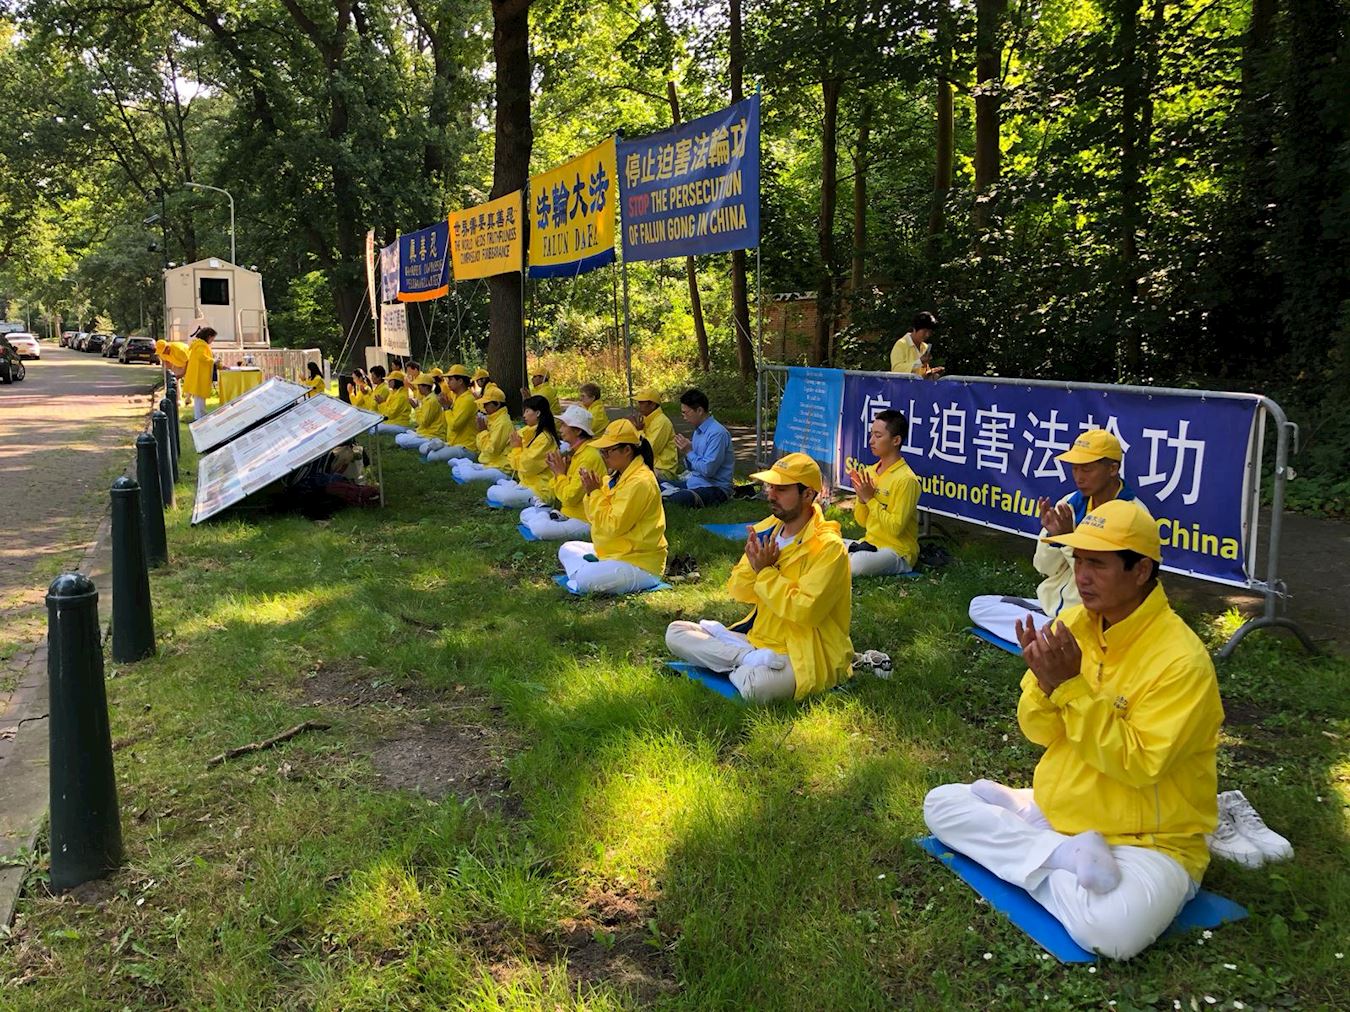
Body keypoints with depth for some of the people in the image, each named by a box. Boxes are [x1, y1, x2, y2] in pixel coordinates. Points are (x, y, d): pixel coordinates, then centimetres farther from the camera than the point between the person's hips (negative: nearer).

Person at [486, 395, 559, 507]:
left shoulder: (544, 438, -17)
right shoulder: (532, 433, 13)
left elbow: (526, 466, -17)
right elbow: (516, 464, 15)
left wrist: (517, 447, -4)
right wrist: (516, 447, -1)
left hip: (540, 490, -10)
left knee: (493, 493, -17)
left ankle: (532, 500, -15)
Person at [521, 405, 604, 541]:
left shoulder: (589, 457, -20)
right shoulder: (575, 452, 10)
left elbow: (570, 498, -21)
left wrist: (560, 473, -10)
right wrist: (557, 471, -2)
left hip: (585, 521, -10)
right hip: (569, 513, 10)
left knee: (540, 529, -29)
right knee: (526, 513, 11)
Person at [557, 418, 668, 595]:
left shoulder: (640, 482, -22)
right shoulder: (617, 477, 9)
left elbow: (613, 526, -24)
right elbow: (595, 518, 13)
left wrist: (595, 493, -17)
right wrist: (591, 493, -4)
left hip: (640, 564, -11)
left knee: (585, 581, -31)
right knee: (567, 549, 15)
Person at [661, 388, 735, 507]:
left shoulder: (717, 433, -18)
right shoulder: (698, 431, 11)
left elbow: (708, 470, -23)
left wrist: (689, 452, -12)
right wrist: (685, 451, -3)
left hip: (715, 487, -9)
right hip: (694, 481, 9)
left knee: (678, 498, -34)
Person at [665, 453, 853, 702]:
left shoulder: (828, 547, -16)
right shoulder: (766, 529, 4)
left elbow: (804, 611, -25)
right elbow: (739, 591, 7)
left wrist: (766, 572, -17)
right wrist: (754, 566, -14)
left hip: (805, 655, -8)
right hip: (758, 639, 8)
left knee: (755, 684, -39)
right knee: (676, 632, -2)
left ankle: (739, 665, -6)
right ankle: (752, 658, -16)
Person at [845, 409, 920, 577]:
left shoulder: (906, 479, -16)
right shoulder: (869, 471, 6)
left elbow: (896, 528, -21)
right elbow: (863, 521, 11)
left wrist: (870, 499, -18)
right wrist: (861, 498, -8)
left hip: (897, 552, -7)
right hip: (869, 543, 7)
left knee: (848, 566, -32)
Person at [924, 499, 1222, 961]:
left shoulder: (1181, 659, -20)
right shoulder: (1072, 623, -1)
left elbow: (1139, 766, -24)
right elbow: (1040, 733, 1)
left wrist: (1072, 687, -28)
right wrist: (1045, 684, -21)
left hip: (1148, 840, -7)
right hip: (1057, 812, 7)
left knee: (1109, 931, -36)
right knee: (941, 803, -4)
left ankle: (1050, 863, -8)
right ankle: (1066, 857, -14)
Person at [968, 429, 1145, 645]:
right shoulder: (1071, 503, 2)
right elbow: (1046, 568, 4)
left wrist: (1069, 536, -25)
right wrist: (1051, 533, -15)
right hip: (1051, 604, 7)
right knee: (978, 605, -3)